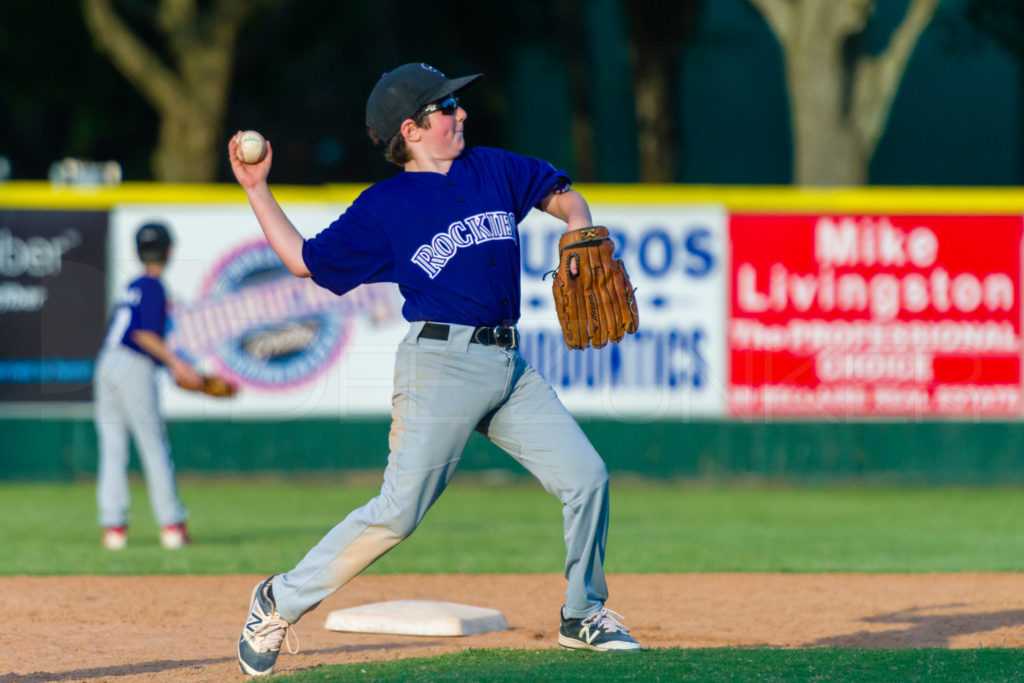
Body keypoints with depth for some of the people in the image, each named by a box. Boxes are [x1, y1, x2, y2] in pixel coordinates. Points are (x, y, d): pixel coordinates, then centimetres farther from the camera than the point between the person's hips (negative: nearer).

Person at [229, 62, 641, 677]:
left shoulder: (493, 170, 13)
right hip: (442, 363, -5)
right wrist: (257, 190, 1)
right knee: (399, 511, -13)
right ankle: (282, 602, 0)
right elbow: (306, 260, 6)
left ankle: (584, 615, 17)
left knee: (586, 477, -2)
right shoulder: (384, 207, 0)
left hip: (509, 367, 6)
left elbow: (559, 191, 24)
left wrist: (576, 220, 2)